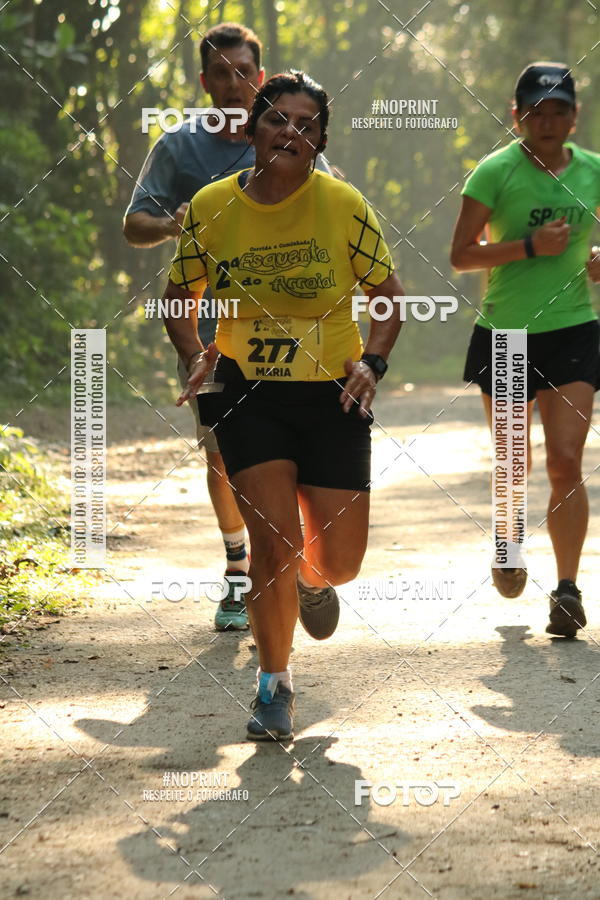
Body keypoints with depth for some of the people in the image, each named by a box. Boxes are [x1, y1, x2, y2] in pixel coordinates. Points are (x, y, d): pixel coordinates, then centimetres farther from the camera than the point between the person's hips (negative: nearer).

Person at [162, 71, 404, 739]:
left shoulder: (342, 205, -7)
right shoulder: (211, 208, -5)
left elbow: (388, 294, 3)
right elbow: (180, 297, 8)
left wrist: (372, 361, -13)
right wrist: (195, 355, -10)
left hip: (331, 394, 0)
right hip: (247, 393, 0)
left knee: (339, 559, 2)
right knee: (273, 538, -13)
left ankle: (312, 579, 43)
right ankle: (274, 684, 8)